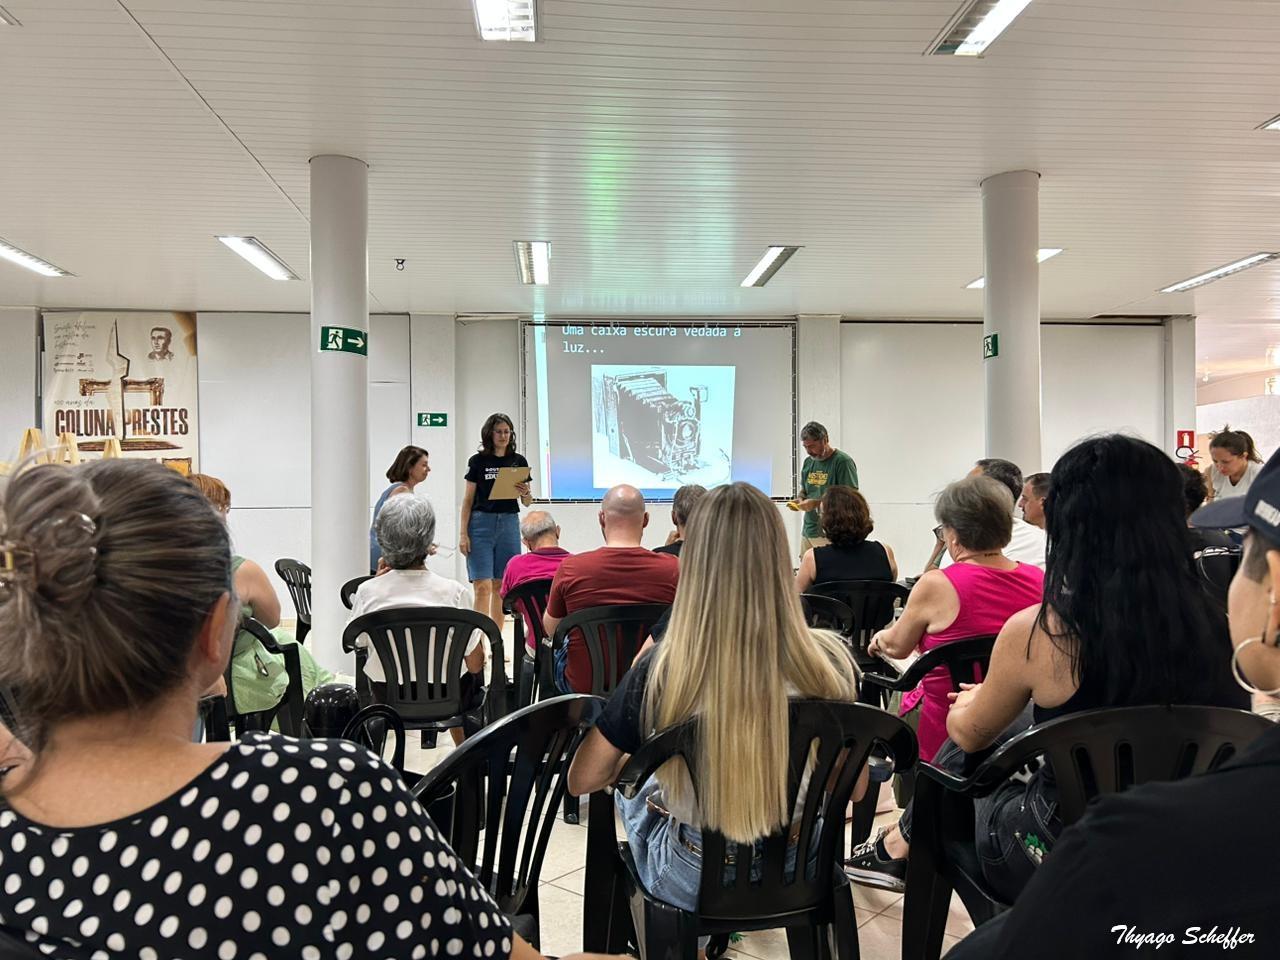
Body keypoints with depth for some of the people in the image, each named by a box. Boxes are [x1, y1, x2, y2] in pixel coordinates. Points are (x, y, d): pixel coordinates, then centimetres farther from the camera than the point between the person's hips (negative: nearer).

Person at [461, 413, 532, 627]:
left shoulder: (519, 461, 7)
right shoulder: (478, 461, 1)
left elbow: (527, 503, 9)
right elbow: (468, 500, 2)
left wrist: (525, 493, -14)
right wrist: (463, 534, -4)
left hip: (509, 523, 2)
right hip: (481, 523, -2)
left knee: (500, 586, 6)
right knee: (482, 586, -8)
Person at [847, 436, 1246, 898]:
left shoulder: (1038, 630, -24)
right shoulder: (1212, 625, -10)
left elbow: (970, 732, -4)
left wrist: (964, 707, 20)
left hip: (1062, 859, -5)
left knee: (962, 752, 21)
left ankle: (901, 845, 44)